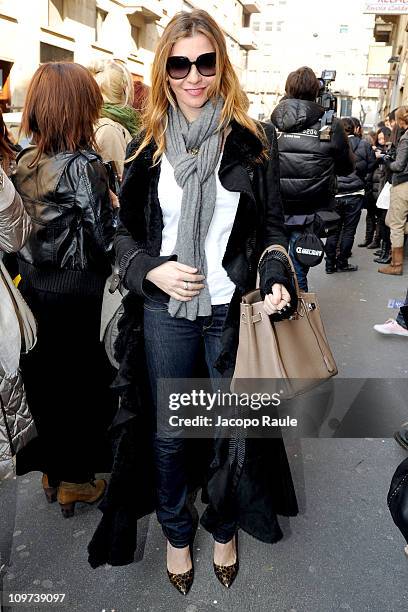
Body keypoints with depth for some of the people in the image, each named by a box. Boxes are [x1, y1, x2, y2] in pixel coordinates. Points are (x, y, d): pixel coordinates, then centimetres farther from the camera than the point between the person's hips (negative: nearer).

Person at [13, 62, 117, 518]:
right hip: (75, 292, -6)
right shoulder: (83, 165, -18)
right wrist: (114, 208, 1)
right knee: (80, 381, 11)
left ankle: (50, 470, 36)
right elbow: (104, 239, -16)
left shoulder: (22, 162, 0)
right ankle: (75, 480, 27)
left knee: (42, 376, 18)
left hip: (31, 286, 6)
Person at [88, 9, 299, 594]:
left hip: (234, 309, 0)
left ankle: (224, 527, 42)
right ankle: (176, 531, 39)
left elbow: (272, 227, 4)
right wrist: (152, 269, -14)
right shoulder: (149, 145, 2)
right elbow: (126, 231, 6)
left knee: (233, 425, 15)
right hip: (166, 310, 1)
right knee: (168, 431, 13)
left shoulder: (254, 141, -2)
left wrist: (276, 279, -14)